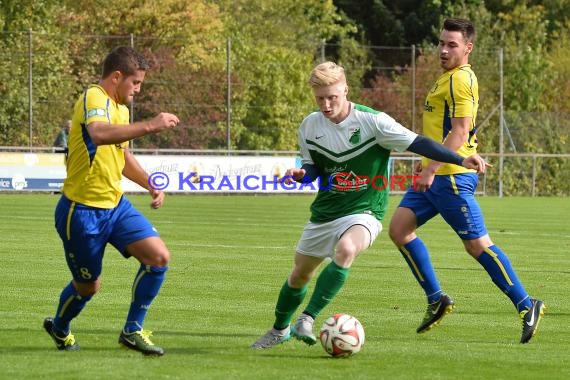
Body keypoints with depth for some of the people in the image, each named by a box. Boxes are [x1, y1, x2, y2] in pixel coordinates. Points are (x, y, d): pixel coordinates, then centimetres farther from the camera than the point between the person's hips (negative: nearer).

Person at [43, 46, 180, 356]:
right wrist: (150, 126, -44)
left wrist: (150, 184, 15)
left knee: (159, 256, -9)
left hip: (115, 205, 8)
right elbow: (99, 134, -43)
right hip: (82, 210, -8)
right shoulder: (94, 99, -18)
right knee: (88, 286, 7)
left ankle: (132, 330, 5)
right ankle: (59, 329, 38)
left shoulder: (121, 107, 12)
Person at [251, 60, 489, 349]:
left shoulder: (372, 121, -16)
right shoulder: (310, 126, -2)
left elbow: (416, 143, -16)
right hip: (324, 213, 5)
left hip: (363, 212, -5)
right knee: (300, 274, 15)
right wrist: (301, 174, -13)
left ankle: (307, 321, -31)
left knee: (346, 249, -36)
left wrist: (461, 160, -24)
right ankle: (280, 329, 42)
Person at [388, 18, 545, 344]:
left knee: (477, 244, -7)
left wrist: (432, 168, -24)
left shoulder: (461, 80, -14)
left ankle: (527, 306, 0)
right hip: (436, 174, 10)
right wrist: (428, 161, 28)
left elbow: (459, 133, -21)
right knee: (399, 228, 5)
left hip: (452, 176, -10)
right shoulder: (450, 78, 17)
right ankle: (436, 299, 9)